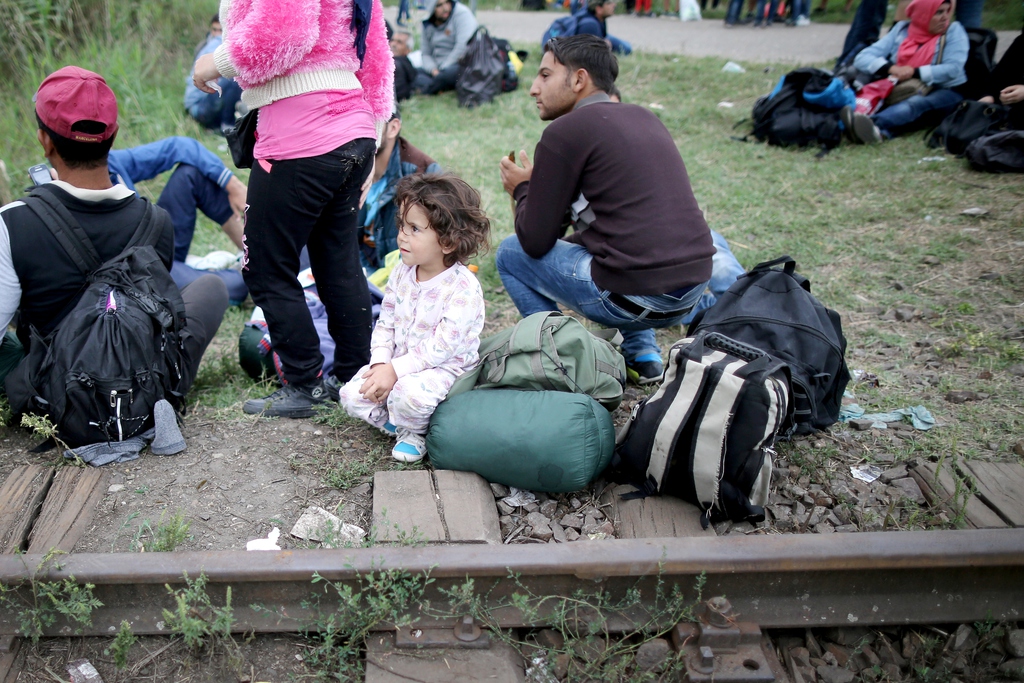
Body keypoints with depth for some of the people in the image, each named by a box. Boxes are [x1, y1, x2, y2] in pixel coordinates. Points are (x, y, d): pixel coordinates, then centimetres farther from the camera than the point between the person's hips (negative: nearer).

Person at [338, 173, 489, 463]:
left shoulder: (463, 288, -21)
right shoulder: (401, 273, 1)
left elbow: (442, 346, -24)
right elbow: (385, 324, 5)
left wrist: (395, 370, -27)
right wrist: (380, 364, -12)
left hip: (443, 369, -6)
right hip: (397, 363, 6)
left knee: (408, 393, -34)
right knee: (352, 395, -10)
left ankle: (414, 432, -2)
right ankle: (401, 424, 8)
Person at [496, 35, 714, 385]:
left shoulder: (565, 131, -7)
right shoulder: (644, 117, 15)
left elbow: (535, 242, -4)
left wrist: (522, 189, 15)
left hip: (636, 297, -8)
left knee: (510, 253, 12)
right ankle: (643, 353, 25)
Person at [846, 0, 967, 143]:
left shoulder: (954, 31, 2)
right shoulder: (901, 30, 7)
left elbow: (953, 68, -12)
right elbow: (862, 59, -3)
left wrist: (914, 72, -22)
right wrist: (891, 68, -22)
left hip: (944, 94, -3)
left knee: (916, 103, -38)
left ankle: (873, 124, -68)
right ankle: (881, 131, -69)